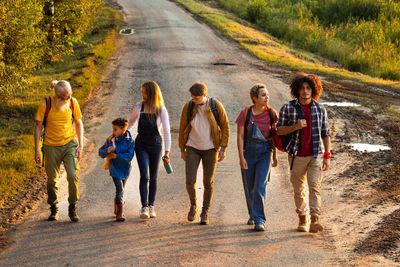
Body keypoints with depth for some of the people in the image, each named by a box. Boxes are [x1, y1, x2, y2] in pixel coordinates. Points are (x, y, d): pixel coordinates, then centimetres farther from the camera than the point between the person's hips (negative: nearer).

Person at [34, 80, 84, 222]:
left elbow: (78, 123, 9)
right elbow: (38, 127, -2)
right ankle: (54, 210, 25)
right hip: (51, 146, 0)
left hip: (70, 145, 1)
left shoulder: (73, 103, -4)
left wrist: (80, 145, 0)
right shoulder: (45, 105, -10)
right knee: (52, 180, 5)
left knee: (73, 175, -14)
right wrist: (37, 150, -5)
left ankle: (72, 209, 0)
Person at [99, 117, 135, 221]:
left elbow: (129, 156, -17)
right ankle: (119, 213, -12)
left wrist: (116, 156, -21)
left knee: (120, 191, 15)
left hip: (125, 168, 1)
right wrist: (107, 151, -23)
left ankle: (116, 209, 37)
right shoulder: (110, 140, -5)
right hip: (115, 168, -1)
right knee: (120, 190, -15)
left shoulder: (130, 141, -9)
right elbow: (100, 152, -2)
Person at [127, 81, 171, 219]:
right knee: (144, 176, -12)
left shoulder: (161, 110, -8)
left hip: (155, 145, 0)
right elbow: (130, 123, 14)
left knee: (153, 178, 7)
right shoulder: (139, 107, -2)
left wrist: (167, 152, -9)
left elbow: (167, 132, -5)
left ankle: (151, 206, 20)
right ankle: (144, 208, -14)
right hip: (141, 144, 0)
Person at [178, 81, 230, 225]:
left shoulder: (216, 106, -11)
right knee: (190, 181, -8)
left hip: (210, 149, -1)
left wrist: (223, 148, -6)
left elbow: (225, 126, -2)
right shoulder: (188, 107, -7)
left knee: (208, 183, 3)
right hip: (193, 148, 1)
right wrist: (182, 149, 6)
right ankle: (193, 205, 20)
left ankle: (205, 213, 16)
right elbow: (182, 128, 4)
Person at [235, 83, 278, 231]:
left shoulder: (271, 113, -3)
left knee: (260, 187, -12)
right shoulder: (245, 113, -8)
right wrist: (241, 157, -12)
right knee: (249, 188, 10)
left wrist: (275, 156, 11)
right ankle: (252, 215, 32)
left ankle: (259, 220, -11)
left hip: (265, 152, 0)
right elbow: (240, 136, -6)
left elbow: (273, 135, 8)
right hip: (248, 152, 0)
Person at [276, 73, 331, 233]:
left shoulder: (320, 109, 2)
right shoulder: (288, 108, -3)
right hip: (297, 156, 0)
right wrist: (295, 126, -19)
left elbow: (325, 134, 7)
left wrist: (327, 156, 2)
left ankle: (315, 221, -22)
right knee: (299, 190, 9)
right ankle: (302, 220, 27)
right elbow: (279, 130, 0)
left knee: (314, 187, -13)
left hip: (315, 155, 0)